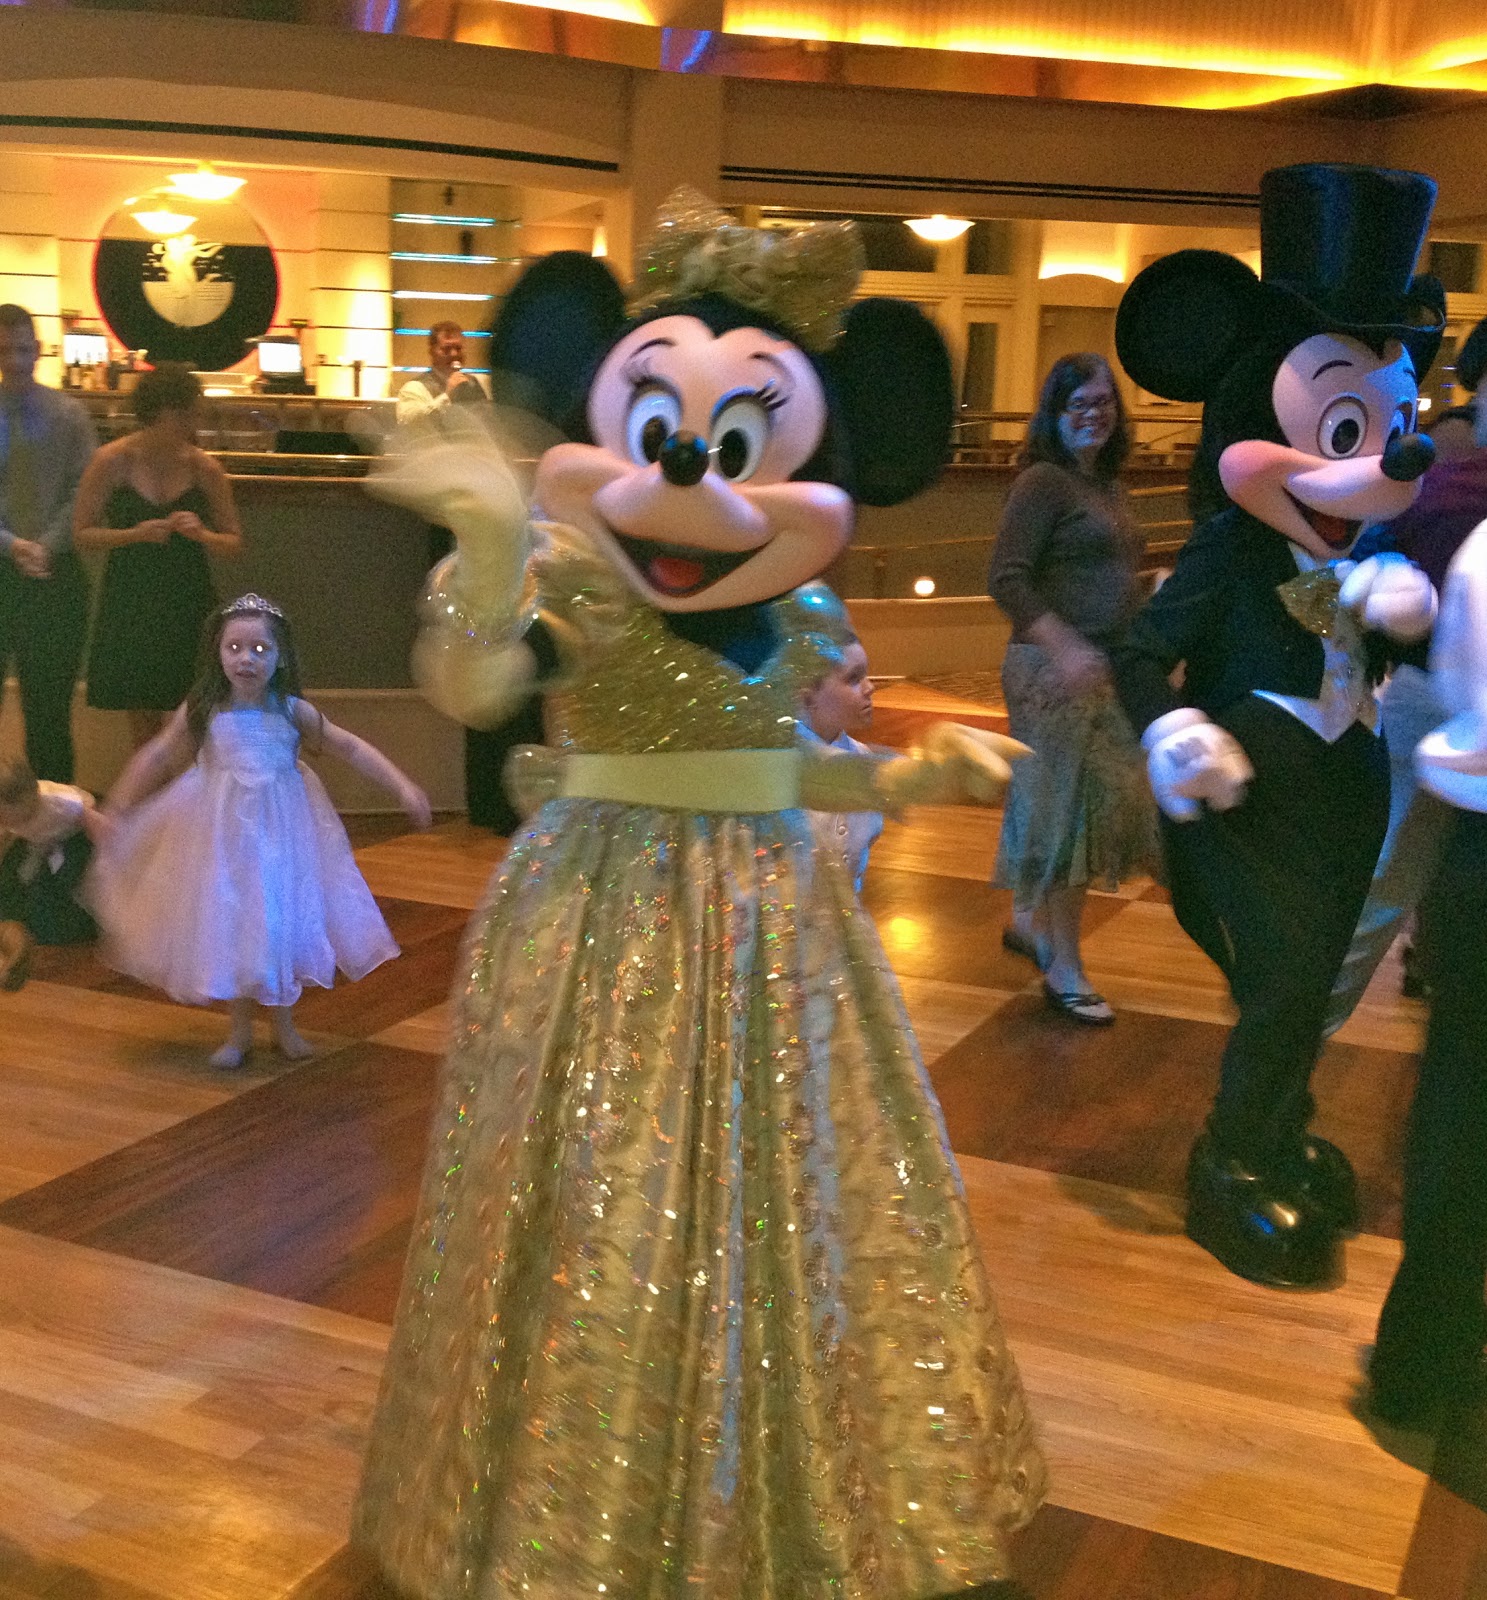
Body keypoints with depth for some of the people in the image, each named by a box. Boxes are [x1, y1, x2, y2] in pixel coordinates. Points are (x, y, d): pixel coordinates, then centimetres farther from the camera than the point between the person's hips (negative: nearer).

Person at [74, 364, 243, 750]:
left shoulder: (203, 468, -2)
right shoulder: (113, 461, -5)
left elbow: (235, 543, 5)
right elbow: (81, 533, -2)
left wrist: (200, 533, -16)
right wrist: (135, 534, -17)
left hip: (188, 602, 1)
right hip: (131, 600, 0)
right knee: (143, 719, 7)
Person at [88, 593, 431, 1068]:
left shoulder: (292, 712, -7)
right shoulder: (202, 712, -7)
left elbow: (352, 749, -3)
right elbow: (155, 758, 2)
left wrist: (403, 788, -9)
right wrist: (116, 809, 4)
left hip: (281, 831, 0)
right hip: (224, 833, 0)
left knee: (283, 920, 8)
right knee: (229, 927, 7)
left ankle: (284, 1025, 29)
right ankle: (240, 1031, 25)